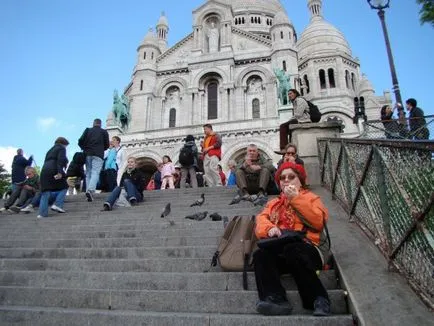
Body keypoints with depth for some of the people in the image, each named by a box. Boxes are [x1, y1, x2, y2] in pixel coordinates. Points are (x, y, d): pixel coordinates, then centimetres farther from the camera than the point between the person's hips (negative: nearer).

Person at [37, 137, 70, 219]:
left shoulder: (50, 150, 32)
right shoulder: (61, 148, 9)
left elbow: (46, 161, 25)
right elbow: (61, 160, -8)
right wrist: (60, 172, -20)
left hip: (44, 171, 7)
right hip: (53, 171, -7)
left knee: (45, 192, 4)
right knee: (63, 187, 9)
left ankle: (42, 213, -3)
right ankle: (57, 205, -7)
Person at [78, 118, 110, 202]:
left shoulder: (87, 130, 16)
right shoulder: (104, 132, 12)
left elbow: (80, 141, 6)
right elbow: (107, 145, 8)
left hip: (88, 154, 3)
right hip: (98, 154, -2)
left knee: (88, 173, 9)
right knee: (95, 173, -11)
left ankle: (88, 190, 1)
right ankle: (90, 190, -32)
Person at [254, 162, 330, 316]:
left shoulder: (310, 197, 19)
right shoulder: (274, 203, 29)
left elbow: (319, 221, -2)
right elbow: (261, 222, 11)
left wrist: (296, 198, -3)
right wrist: (269, 228, -13)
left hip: (304, 250, -3)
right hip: (279, 252, 3)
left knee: (291, 250, -37)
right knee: (260, 254, -29)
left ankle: (319, 300, -28)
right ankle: (276, 299, -40)